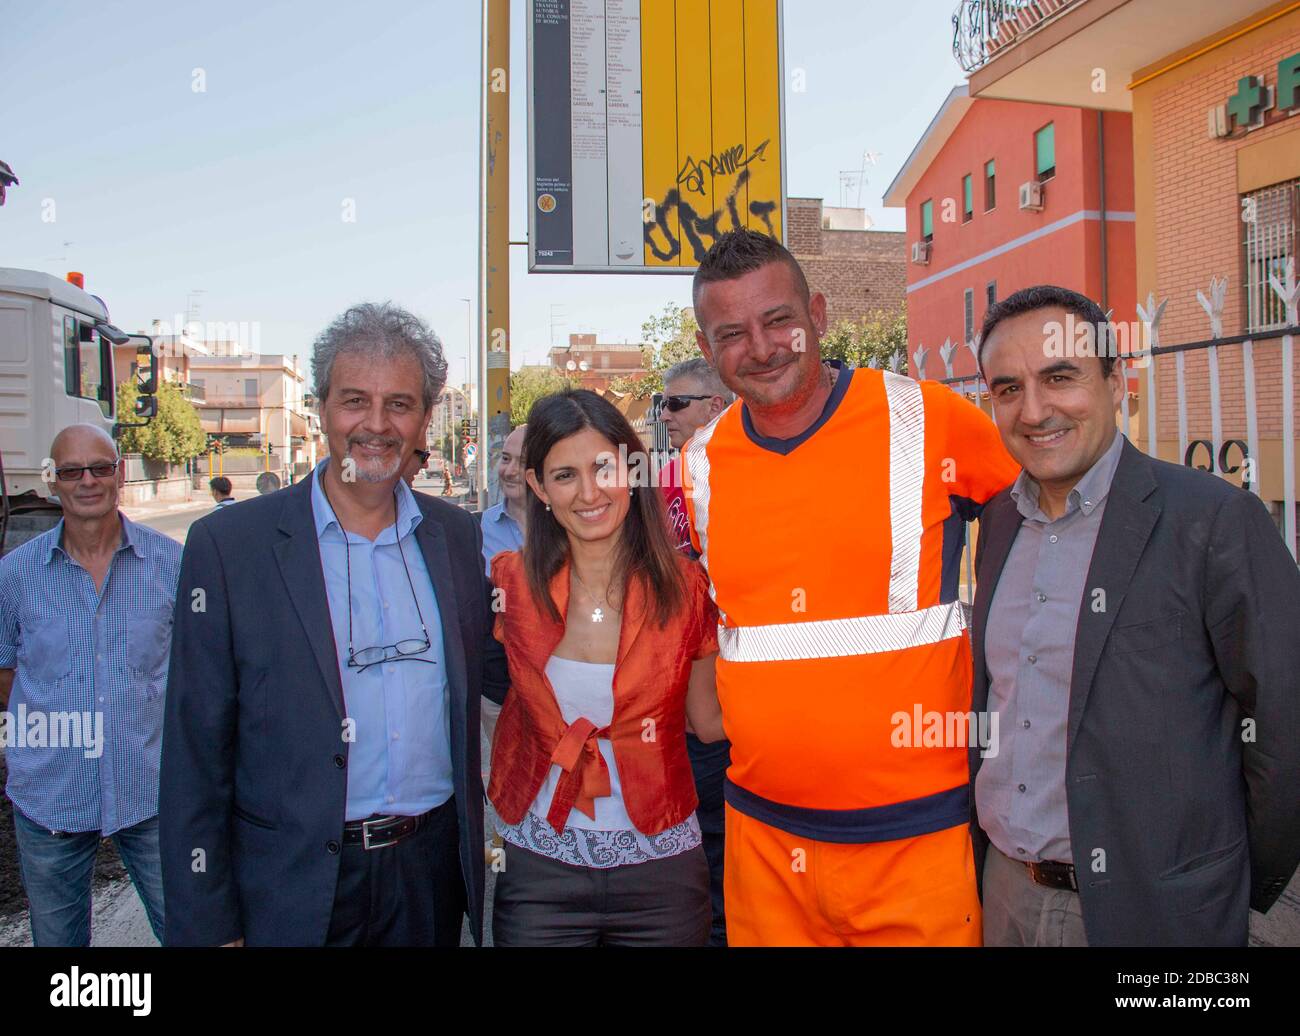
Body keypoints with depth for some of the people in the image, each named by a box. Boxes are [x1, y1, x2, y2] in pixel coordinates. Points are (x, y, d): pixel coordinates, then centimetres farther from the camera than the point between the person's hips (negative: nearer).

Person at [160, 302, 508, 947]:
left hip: (432, 870, 3)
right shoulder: (227, 544, -9)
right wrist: (206, 926, -7)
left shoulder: (459, 536, 1)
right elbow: (195, 754, -7)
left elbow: (498, 674, 6)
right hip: (294, 888, -3)